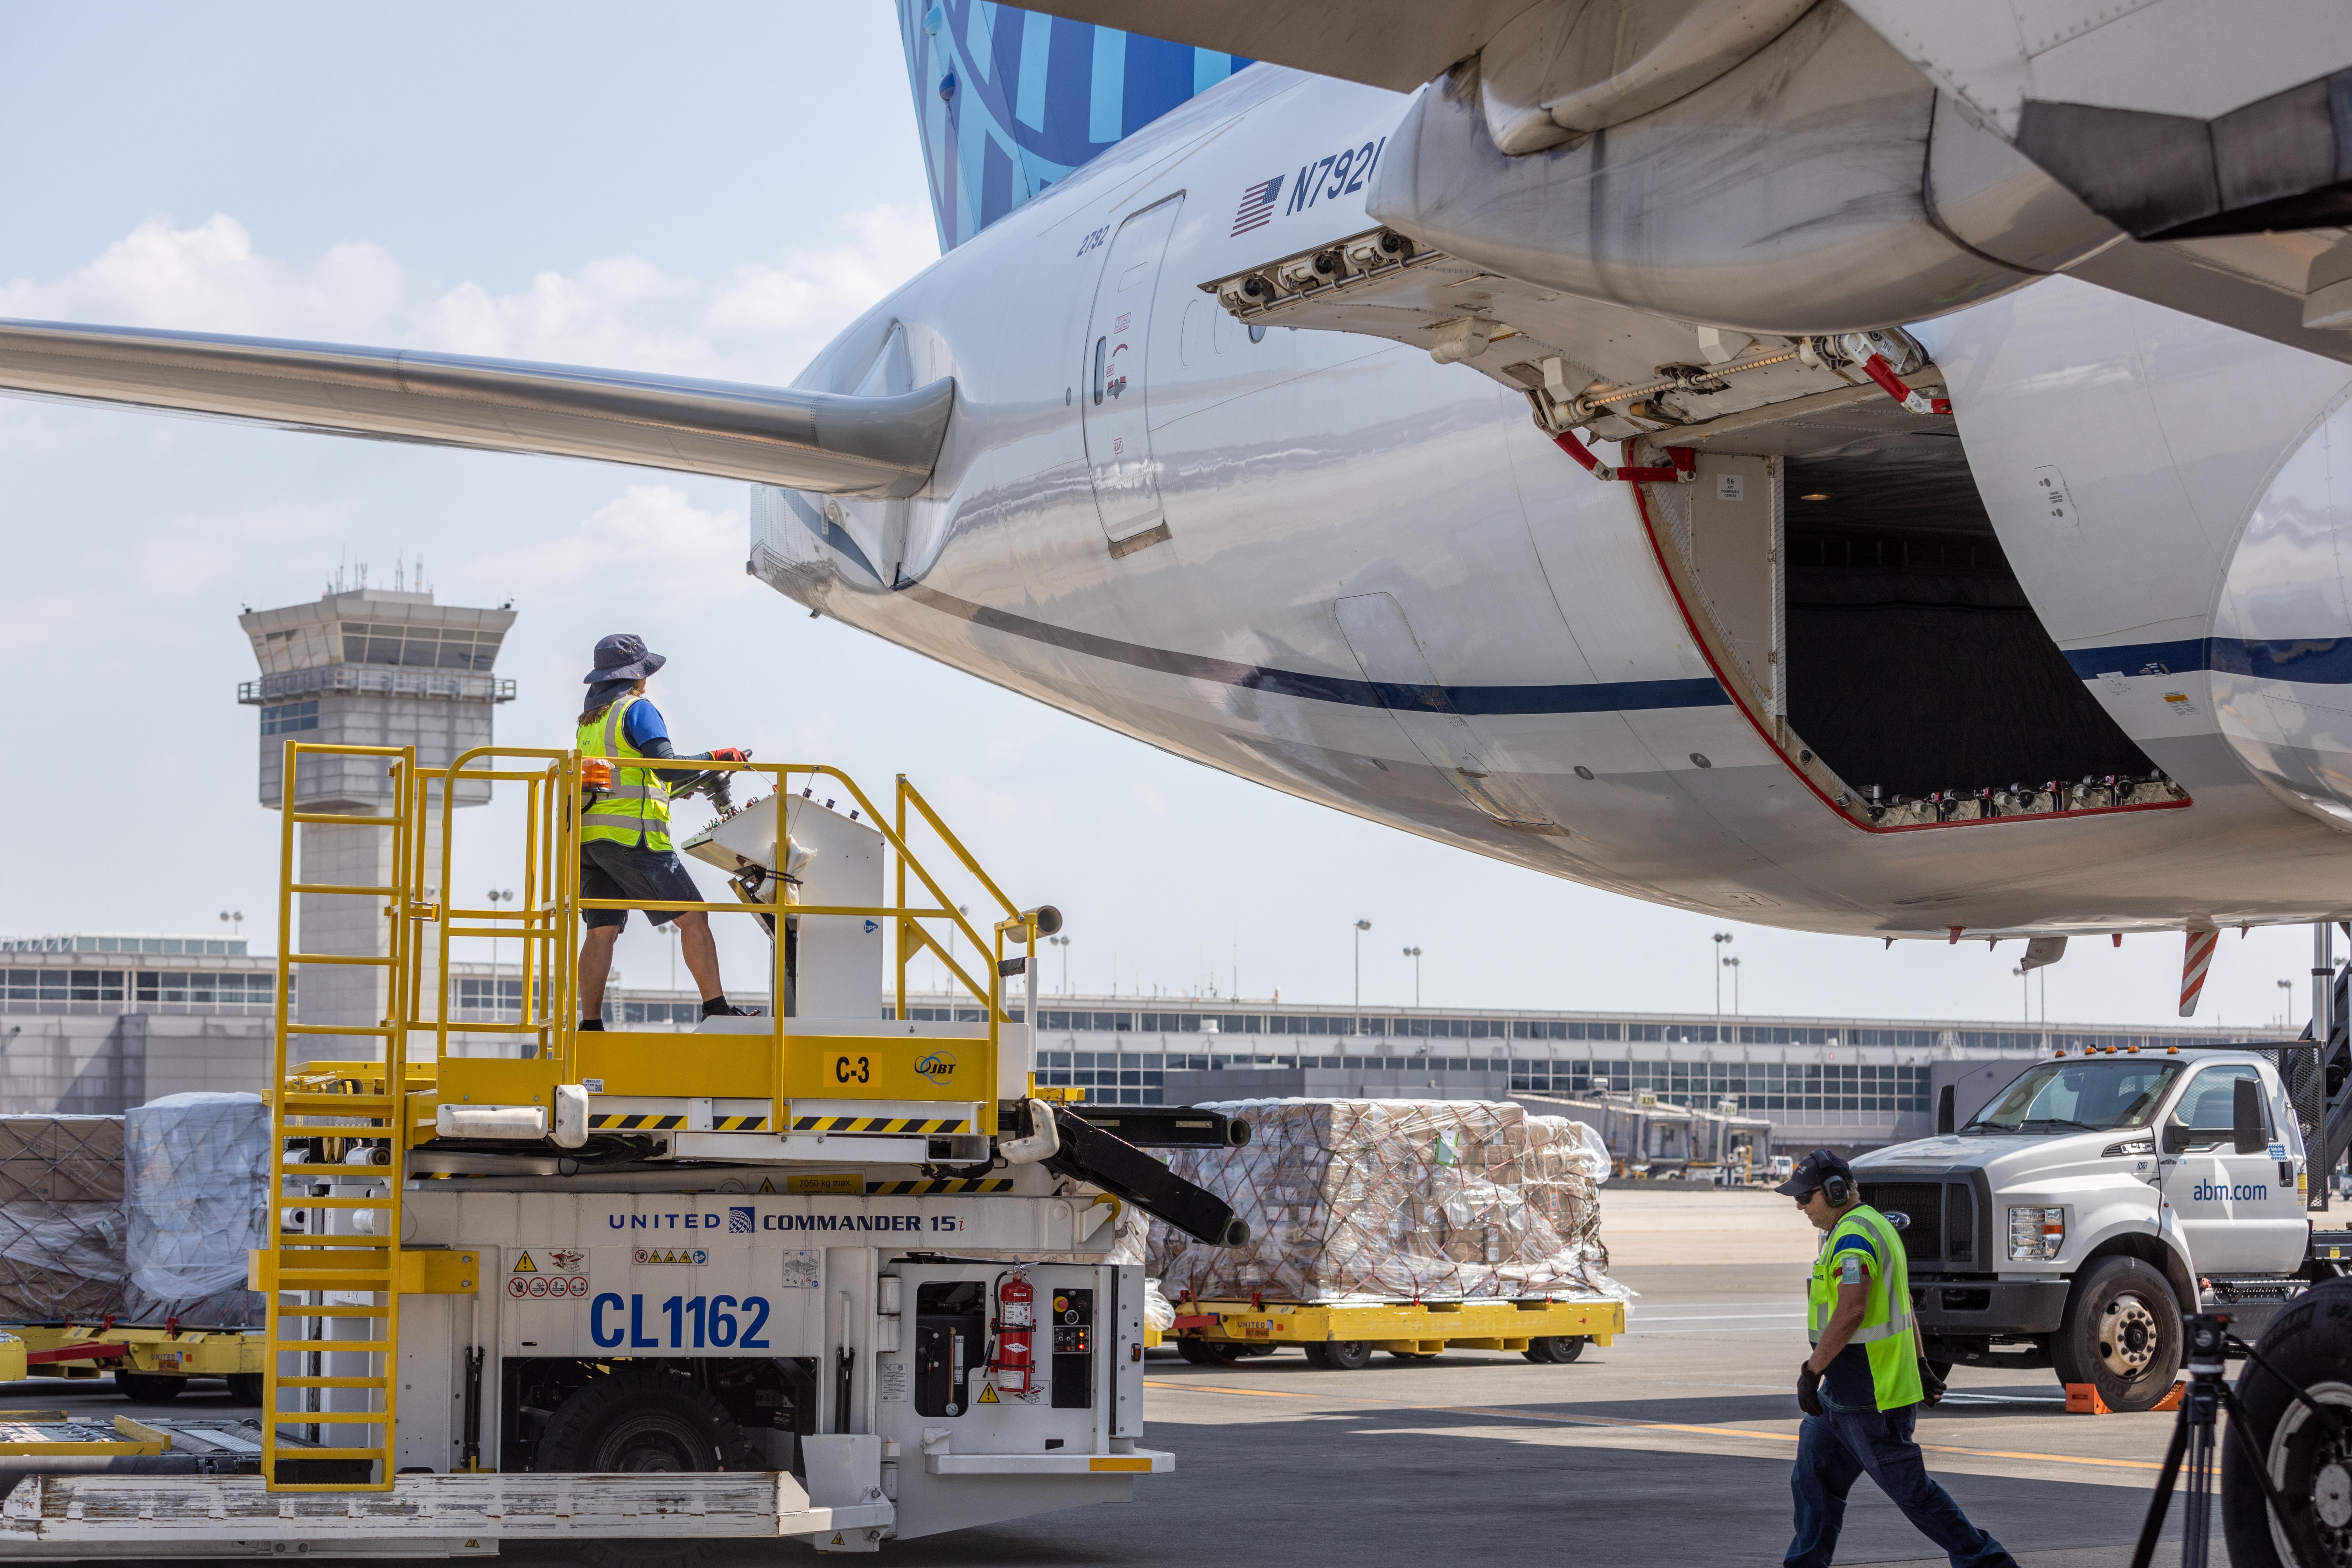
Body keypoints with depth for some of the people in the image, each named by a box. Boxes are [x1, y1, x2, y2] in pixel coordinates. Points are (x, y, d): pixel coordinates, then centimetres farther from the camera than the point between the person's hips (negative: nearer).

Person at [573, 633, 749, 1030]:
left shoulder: (588, 721, 23)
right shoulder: (637, 709, -3)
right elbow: (666, 766, -14)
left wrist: (677, 788, 32)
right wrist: (715, 757, -4)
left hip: (588, 835, 8)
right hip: (631, 835, -8)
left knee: (601, 930, 4)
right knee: (692, 916, -6)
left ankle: (590, 1026, -1)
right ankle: (716, 1010, -13)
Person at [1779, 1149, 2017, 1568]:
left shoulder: (1853, 1237, -19)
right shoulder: (1875, 1226, 16)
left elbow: (1851, 1312, -28)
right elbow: (1904, 1305, 22)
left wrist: (1811, 1371, -24)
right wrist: (1920, 1366, 26)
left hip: (1869, 1398, -11)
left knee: (1910, 1489, -2)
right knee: (1813, 1482, 11)